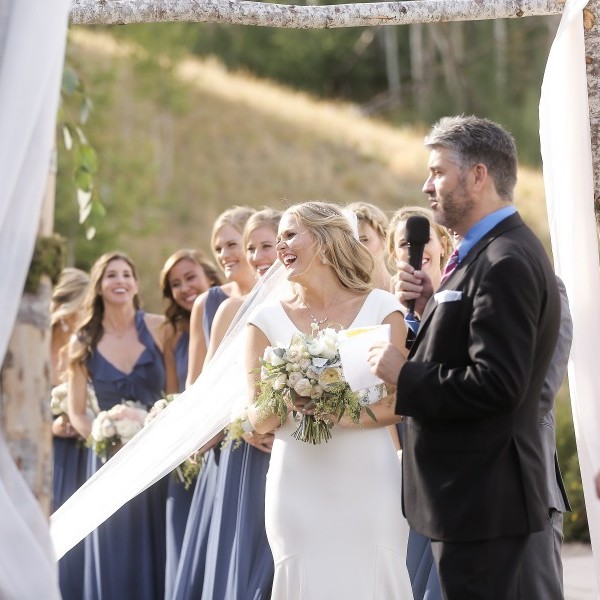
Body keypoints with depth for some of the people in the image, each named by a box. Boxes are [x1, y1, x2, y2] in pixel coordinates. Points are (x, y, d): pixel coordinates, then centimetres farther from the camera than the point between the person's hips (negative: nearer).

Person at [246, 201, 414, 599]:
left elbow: (398, 405, -1)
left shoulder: (382, 309, 3)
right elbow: (258, 420, 6)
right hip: (299, 486, 1)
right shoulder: (268, 320, 7)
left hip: (369, 481, -1)